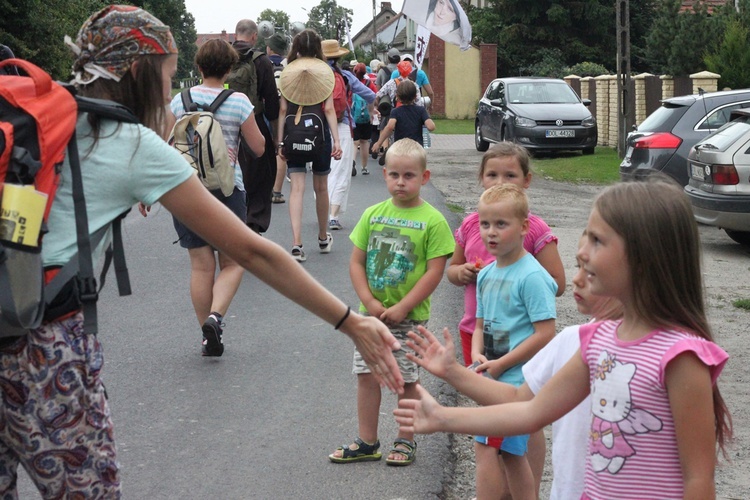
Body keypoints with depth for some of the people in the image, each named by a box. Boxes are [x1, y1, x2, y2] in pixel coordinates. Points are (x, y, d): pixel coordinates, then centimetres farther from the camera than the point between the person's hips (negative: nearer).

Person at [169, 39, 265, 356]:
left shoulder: (180, 100, 1)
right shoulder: (239, 103, -6)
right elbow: (259, 148, -1)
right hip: (226, 188, -2)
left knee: (201, 265, 8)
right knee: (232, 262, 9)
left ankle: (209, 337, 12)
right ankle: (215, 316, -15)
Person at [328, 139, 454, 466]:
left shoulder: (432, 221, -8)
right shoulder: (373, 214, 4)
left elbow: (434, 271, -12)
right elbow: (356, 261, 5)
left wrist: (402, 307, -16)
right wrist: (369, 302, -8)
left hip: (410, 316, -4)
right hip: (371, 313, 4)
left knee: (407, 379, 5)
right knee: (366, 375, 8)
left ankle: (406, 442, 20)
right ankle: (367, 443, 20)